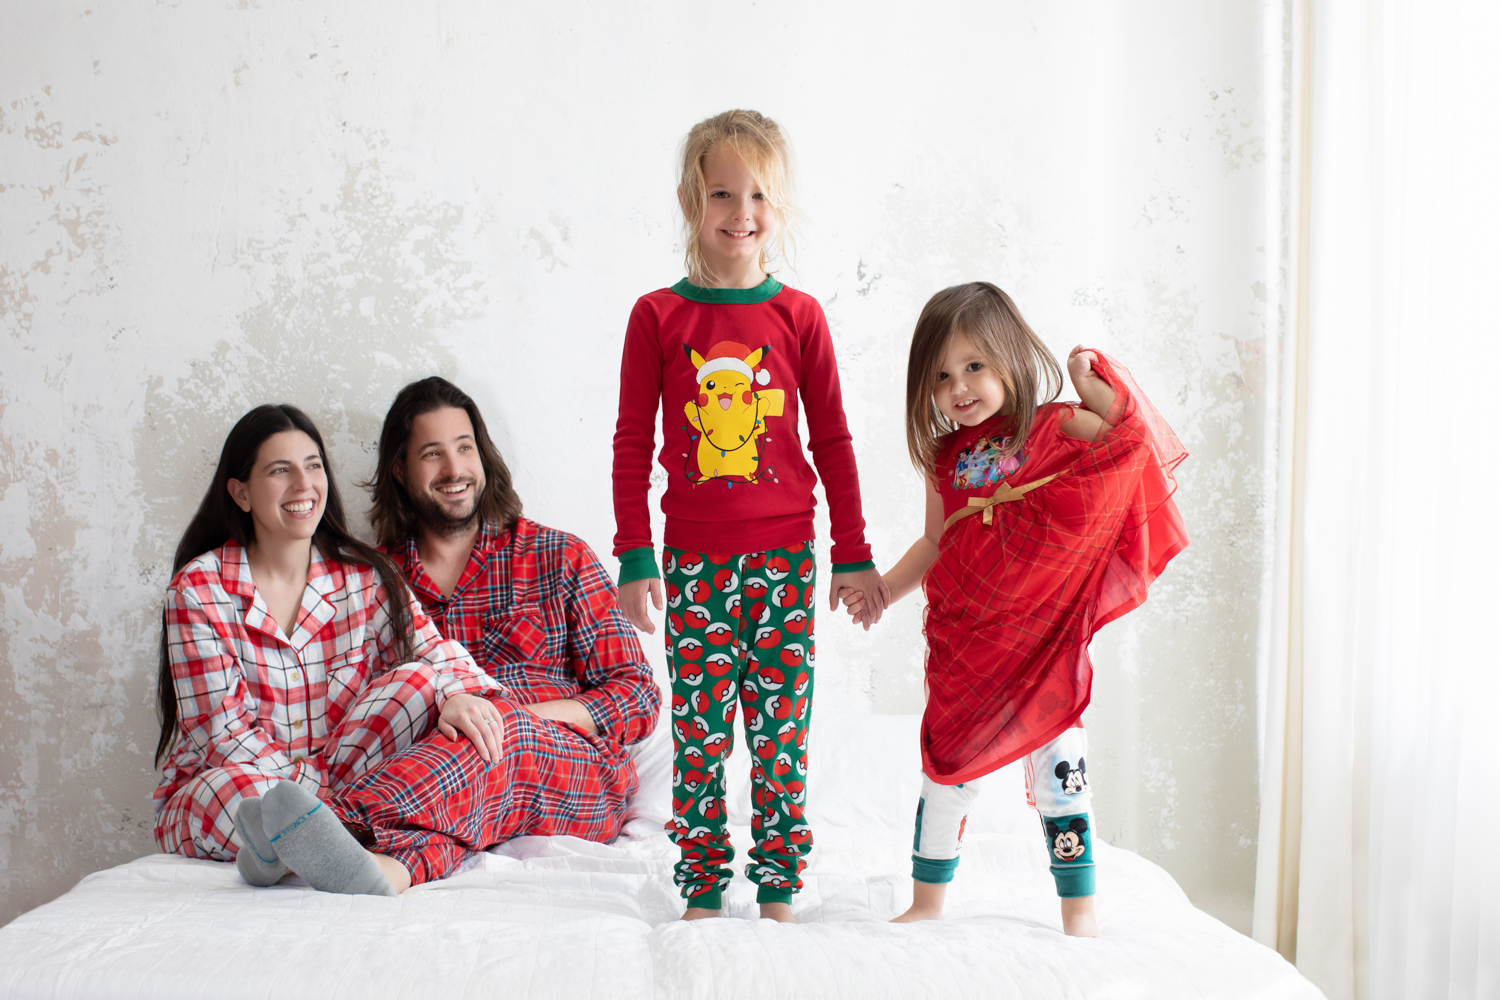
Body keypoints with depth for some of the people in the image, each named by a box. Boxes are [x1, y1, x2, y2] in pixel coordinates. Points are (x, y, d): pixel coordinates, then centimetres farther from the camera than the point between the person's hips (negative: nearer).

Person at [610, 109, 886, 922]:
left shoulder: (798, 315, 2)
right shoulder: (658, 315, -1)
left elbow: (831, 440, 6)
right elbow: (632, 443, 2)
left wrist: (853, 554, 5)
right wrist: (634, 558, -1)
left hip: (784, 554, 1)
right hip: (696, 557, 0)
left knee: (782, 728, 6)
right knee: (699, 731, 4)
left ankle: (779, 890, 17)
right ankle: (703, 891, 16)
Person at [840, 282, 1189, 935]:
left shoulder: (1054, 427, -5)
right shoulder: (945, 455, 6)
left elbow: (1134, 438, -15)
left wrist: (1090, 382, -16)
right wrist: (881, 589, 10)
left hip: (1041, 636, -3)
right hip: (962, 636, 3)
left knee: (1057, 768, 3)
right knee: (946, 765, 10)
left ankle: (1079, 909, 16)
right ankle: (926, 904, 23)